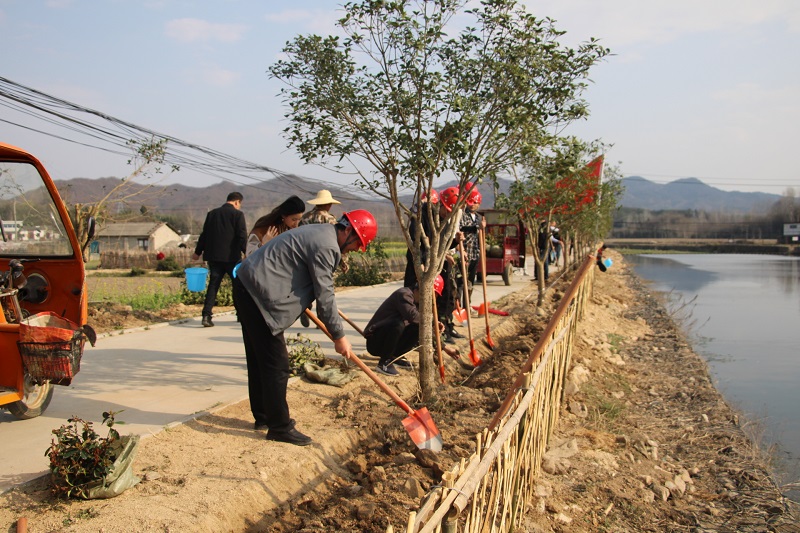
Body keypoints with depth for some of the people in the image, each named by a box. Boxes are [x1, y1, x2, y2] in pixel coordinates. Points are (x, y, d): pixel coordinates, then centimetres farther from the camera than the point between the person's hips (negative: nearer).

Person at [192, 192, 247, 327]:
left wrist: (198, 252, 22)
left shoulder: (212, 213, 11)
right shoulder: (237, 214, -4)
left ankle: (206, 316, -4)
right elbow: (242, 236, -12)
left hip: (213, 256, 4)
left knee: (213, 285, 6)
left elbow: (204, 234, 14)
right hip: (231, 256, -4)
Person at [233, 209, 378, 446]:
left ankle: (263, 416, 30)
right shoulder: (326, 246, -16)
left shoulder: (319, 234, 17)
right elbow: (325, 295, -14)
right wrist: (339, 336, -6)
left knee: (259, 359, 18)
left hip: (247, 286, 11)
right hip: (260, 294, -11)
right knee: (277, 364, -4)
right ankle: (279, 427, 4)